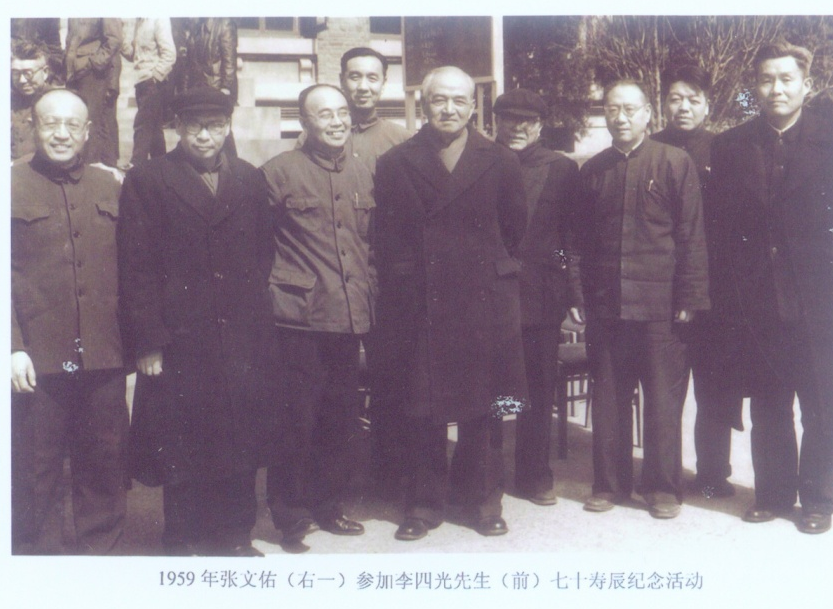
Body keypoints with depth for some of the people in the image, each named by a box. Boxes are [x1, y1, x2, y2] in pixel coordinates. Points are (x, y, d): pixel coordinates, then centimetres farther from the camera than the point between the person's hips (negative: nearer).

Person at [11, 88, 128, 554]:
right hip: (39, 358, -3)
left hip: (104, 358, 3)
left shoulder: (109, 188, 13)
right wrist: (14, 347, -10)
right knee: (37, 470, 6)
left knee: (105, 465, 10)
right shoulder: (13, 186, 3)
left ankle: (102, 552, 25)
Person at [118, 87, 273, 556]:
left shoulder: (250, 180, 12)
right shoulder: (146, 181, 2)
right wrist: (147, 341, -7)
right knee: (180, 447, 6)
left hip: (242, 340, 3)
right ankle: (184, 543, 21)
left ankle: (235, 536, 24)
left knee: (241, 446, 7)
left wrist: (259, 320, 3)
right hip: (179, 338, -2)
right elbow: (136, 268, -2)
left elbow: (264, 256, 13)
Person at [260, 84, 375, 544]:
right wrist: (273, 291, -7)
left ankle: (329, 506, 27)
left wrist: (368, 296, 15)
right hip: (298, 318, -5)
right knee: (295, 420, 0)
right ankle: (291, 514, 15)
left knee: (340, 420, 12)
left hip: (349, 318, 6)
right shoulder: (279, 172, -4)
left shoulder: (362, 175, 13)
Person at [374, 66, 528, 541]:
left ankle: (483, 500, 21)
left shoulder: (501, 163, 6)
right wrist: (407, 282, 4)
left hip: (484, 305, 0)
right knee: (423, 411, 5)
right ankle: (425, 503, 18)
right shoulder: (395, 165, 5)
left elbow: (514, 230, 11)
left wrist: (489, 270, 10)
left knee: (484, 409, 6)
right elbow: (387, 242, 6)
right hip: (420, 305, 0)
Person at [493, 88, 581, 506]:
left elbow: (573, 232, 6)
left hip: (541, 297, 0)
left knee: (539, 390, 8)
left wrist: (570, 289, -2)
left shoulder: (561, 169, 6)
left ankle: (534, 474, 21)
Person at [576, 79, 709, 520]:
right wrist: (588, 297, 8)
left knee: (663, 399, 4)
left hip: (659, 303, -3)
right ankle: (610, 483, 21)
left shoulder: (675, 163, 0)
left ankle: (663, 487, 16)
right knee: (608, 400, 9)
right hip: (606, 305, 3)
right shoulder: (593, 170, 12)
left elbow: (691, 236, -2)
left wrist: (689, 299, -7)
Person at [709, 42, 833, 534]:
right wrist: (736, 282, 0)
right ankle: (774, 493, 26)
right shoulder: (731, 147, 7)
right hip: (760, 300, 3)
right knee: (768, 405, 13)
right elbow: (724, 224, 6)